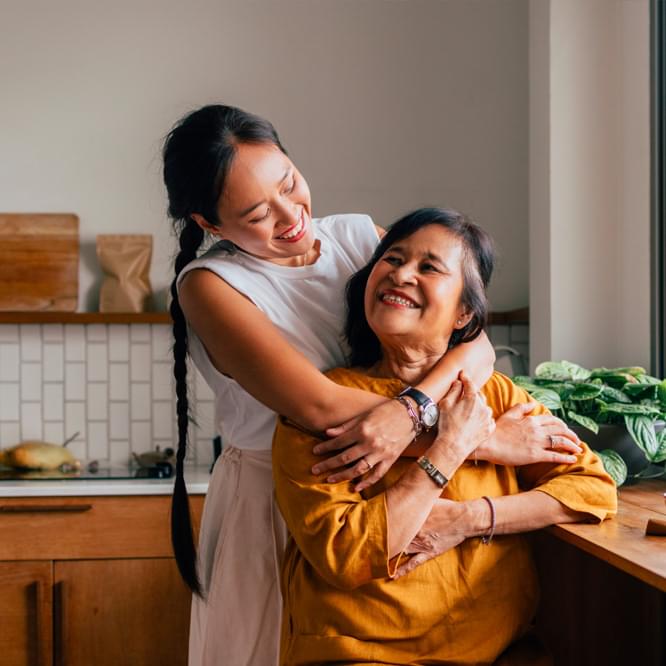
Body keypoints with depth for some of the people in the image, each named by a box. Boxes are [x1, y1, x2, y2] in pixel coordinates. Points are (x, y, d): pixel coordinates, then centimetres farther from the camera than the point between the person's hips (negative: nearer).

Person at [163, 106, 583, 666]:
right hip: (268, 509, -3)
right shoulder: (210, 284, -15)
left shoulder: (358, 236, -2)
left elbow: (477, 343, -13)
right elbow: (319, 406, -28)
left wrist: (407, 414, -34)